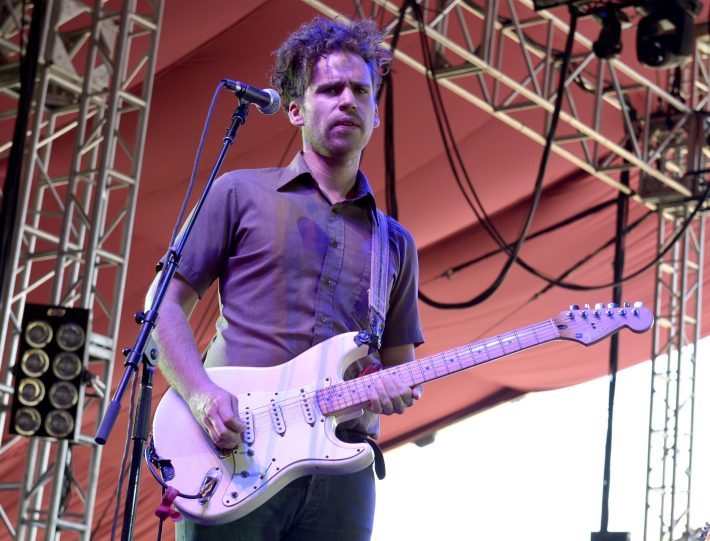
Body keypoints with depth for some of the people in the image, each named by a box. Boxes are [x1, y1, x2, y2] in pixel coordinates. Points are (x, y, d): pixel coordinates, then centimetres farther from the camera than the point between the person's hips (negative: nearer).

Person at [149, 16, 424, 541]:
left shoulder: (396, 242, 18)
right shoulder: (241, 194, 7)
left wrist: (394, 390, -3)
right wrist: (201, 393, -12)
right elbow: (166, 303, 4)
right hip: (233, 457, -3)